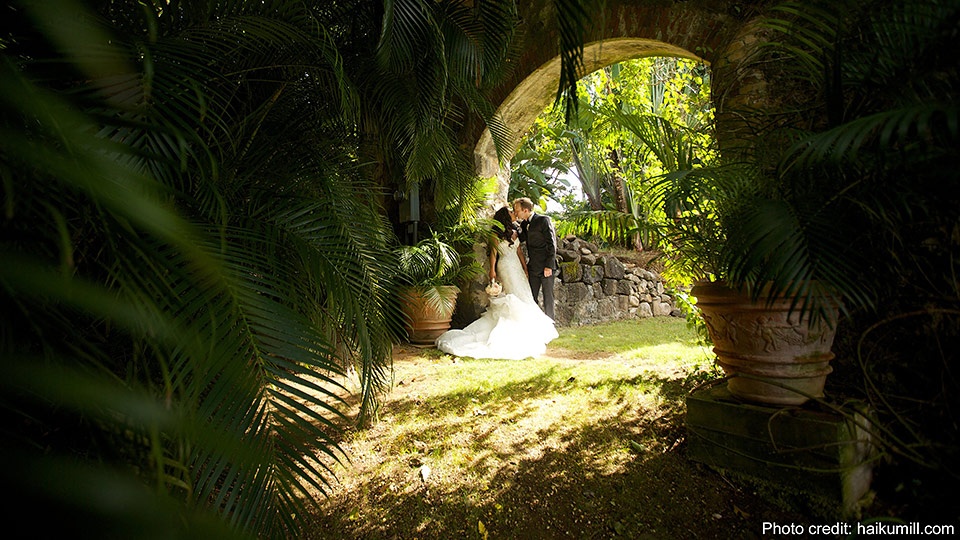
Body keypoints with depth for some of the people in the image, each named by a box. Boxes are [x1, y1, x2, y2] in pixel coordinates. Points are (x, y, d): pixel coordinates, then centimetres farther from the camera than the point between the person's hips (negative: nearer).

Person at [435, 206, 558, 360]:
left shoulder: (515, 232, 14)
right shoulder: (497, 233, -7)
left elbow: (519, 252, 16)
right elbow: (493, 252, -8)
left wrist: (525, 267, 13)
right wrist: (492, 270, -13)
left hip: (516, 266, 7)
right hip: (506, 266, -7)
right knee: (517, 295, -8)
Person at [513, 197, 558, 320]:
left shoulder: (544, 220, -9)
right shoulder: (524, 224, 13)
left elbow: (552, 244, -13)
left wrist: (549, 266, -17)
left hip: (546, 267, -7)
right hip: (533, 268, 7)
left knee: (548, 297, 2)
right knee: (531, 298, 7)